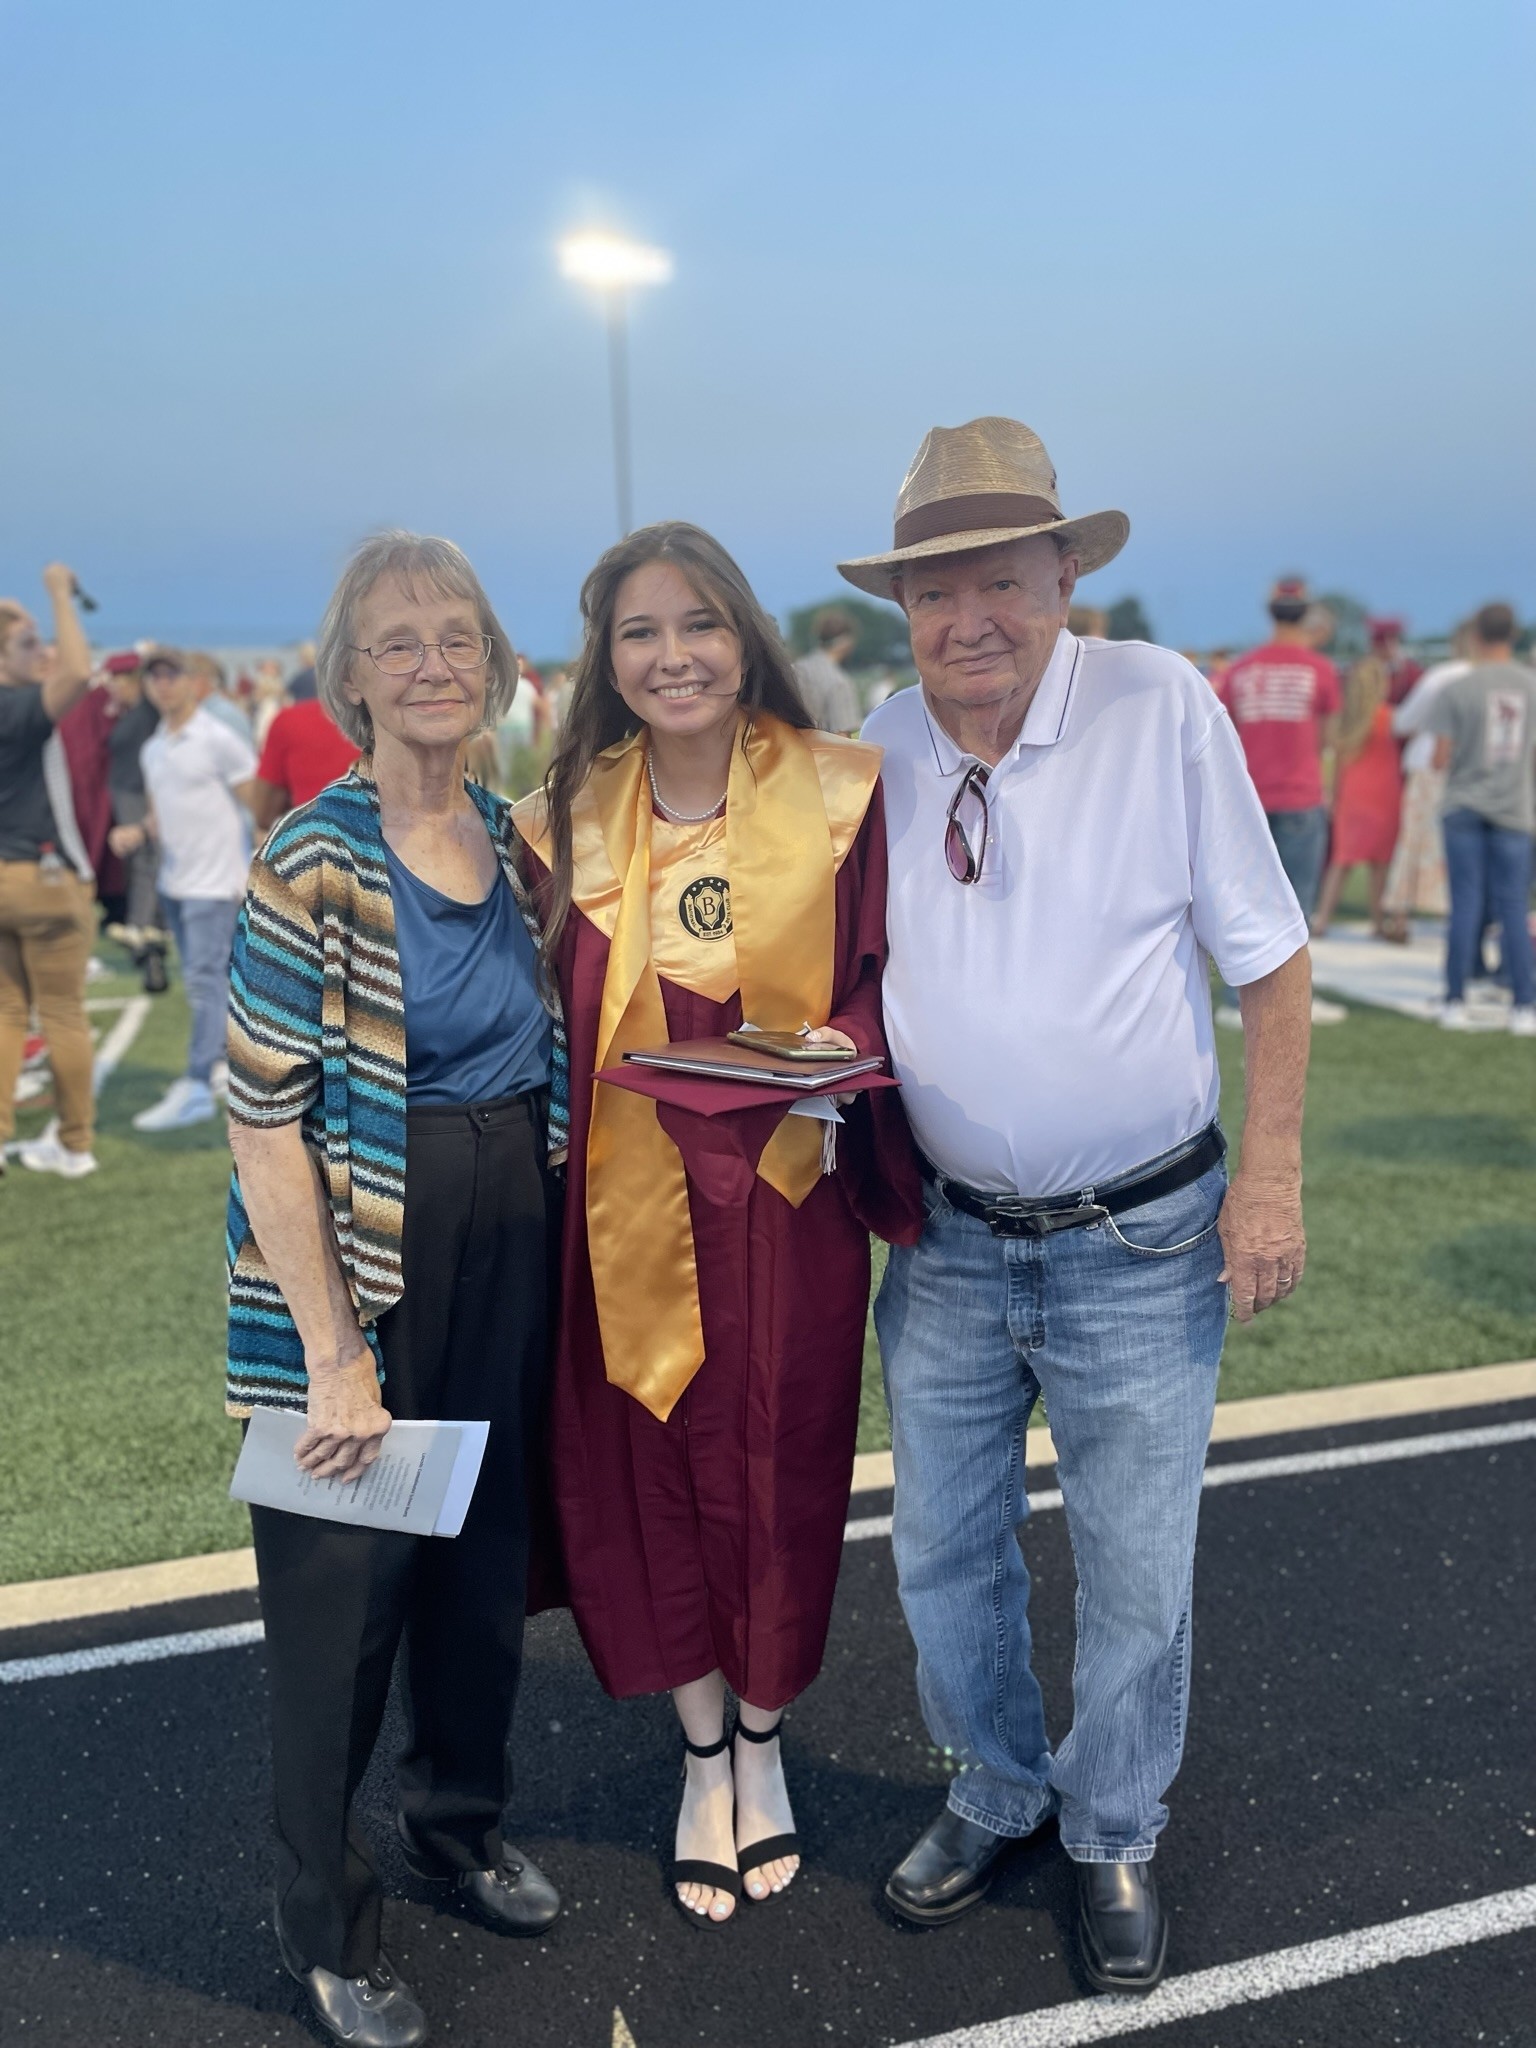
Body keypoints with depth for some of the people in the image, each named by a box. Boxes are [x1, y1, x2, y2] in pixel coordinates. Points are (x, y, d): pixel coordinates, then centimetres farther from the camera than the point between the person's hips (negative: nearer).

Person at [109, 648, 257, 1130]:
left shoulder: (218, 739, -10)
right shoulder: (151, 749, 12)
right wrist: (137, 833, -2)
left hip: (215, 881, -8)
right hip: (173, 880, 8)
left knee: (205, 978, -10)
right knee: (201, 978, 15)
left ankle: (197, 1086, -10)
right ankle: (228, 1056, 29)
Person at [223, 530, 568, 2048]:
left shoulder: (512, 844, 4)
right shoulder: (314, 863, -15)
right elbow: (264, 1121, -16)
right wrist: (336, 1356, -17)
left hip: (505, 1254, 6)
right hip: (356, 1263, -6)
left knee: (487, 1550, 19)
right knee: (341, 1587, 7)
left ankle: (458, 1818, 45)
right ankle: (325, 1924, 31)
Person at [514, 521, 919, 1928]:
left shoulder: (839, 795, -5)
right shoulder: (569, 820, 1)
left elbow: (883, 986, 0)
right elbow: (556, 1024, 7)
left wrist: (835, 1052, -19)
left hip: (790, 1200, -1)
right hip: (630, 1210, 2)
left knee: (782, 1470, 11)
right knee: (652, 1472, 12)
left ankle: (763, 1743, 40)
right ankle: (704, 1757, 38)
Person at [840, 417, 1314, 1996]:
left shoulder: (1159, 705, -13)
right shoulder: (886, 744, -2)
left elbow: (1267, 958, -8)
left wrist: (1271, 1177, -11)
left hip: (1141, 1244, -3)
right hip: (949, 1238, 4)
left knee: (1134, 1577, 12)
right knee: (942, 1555, 17)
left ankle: (1113, 1838, 39)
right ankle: (994, 1797, 44)